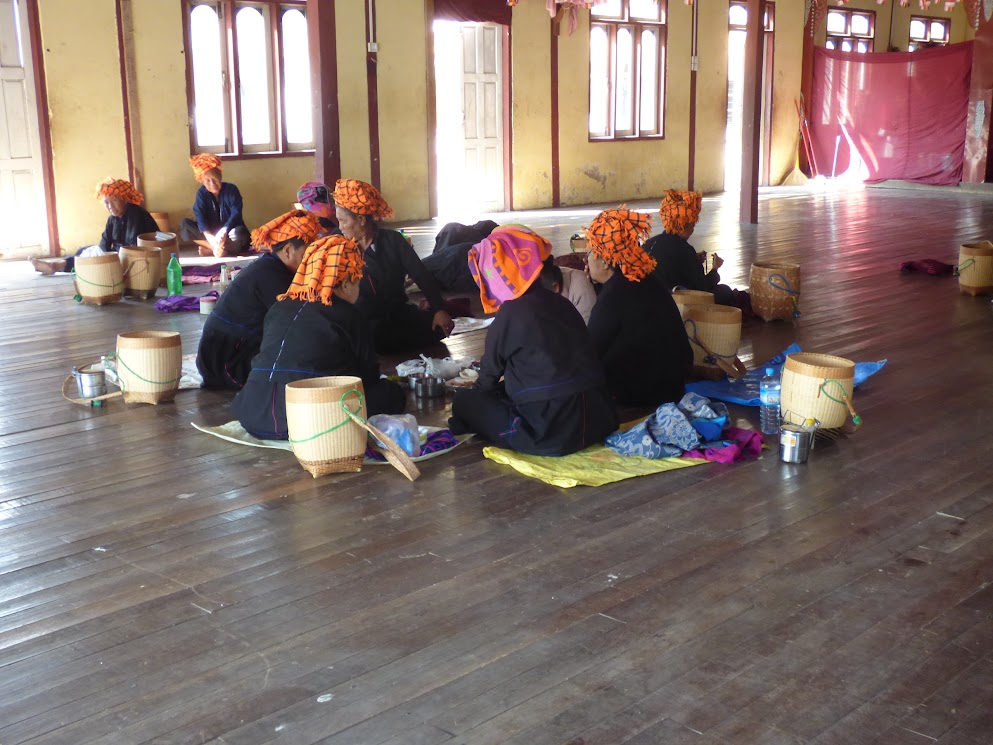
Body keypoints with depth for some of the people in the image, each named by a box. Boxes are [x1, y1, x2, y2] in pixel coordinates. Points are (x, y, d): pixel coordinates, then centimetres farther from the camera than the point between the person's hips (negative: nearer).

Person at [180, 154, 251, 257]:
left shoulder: (231, 189, -11)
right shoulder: (201, 193, -5)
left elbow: (236, 214, -23)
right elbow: (200, 218, -17)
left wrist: (224, 231, -41)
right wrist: (210, 237, -36)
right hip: (211, 232, 3)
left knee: (239, 233, -38)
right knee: (185, 225, -20)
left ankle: (209, 249, -28)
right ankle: (218, 248, -30)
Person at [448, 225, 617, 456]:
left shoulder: (511, 314, -9)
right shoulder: (561, 304, 10)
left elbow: (490, 374, 6)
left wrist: (477, 391, 28)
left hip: (552, 434, -7)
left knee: (465, 401, 5)